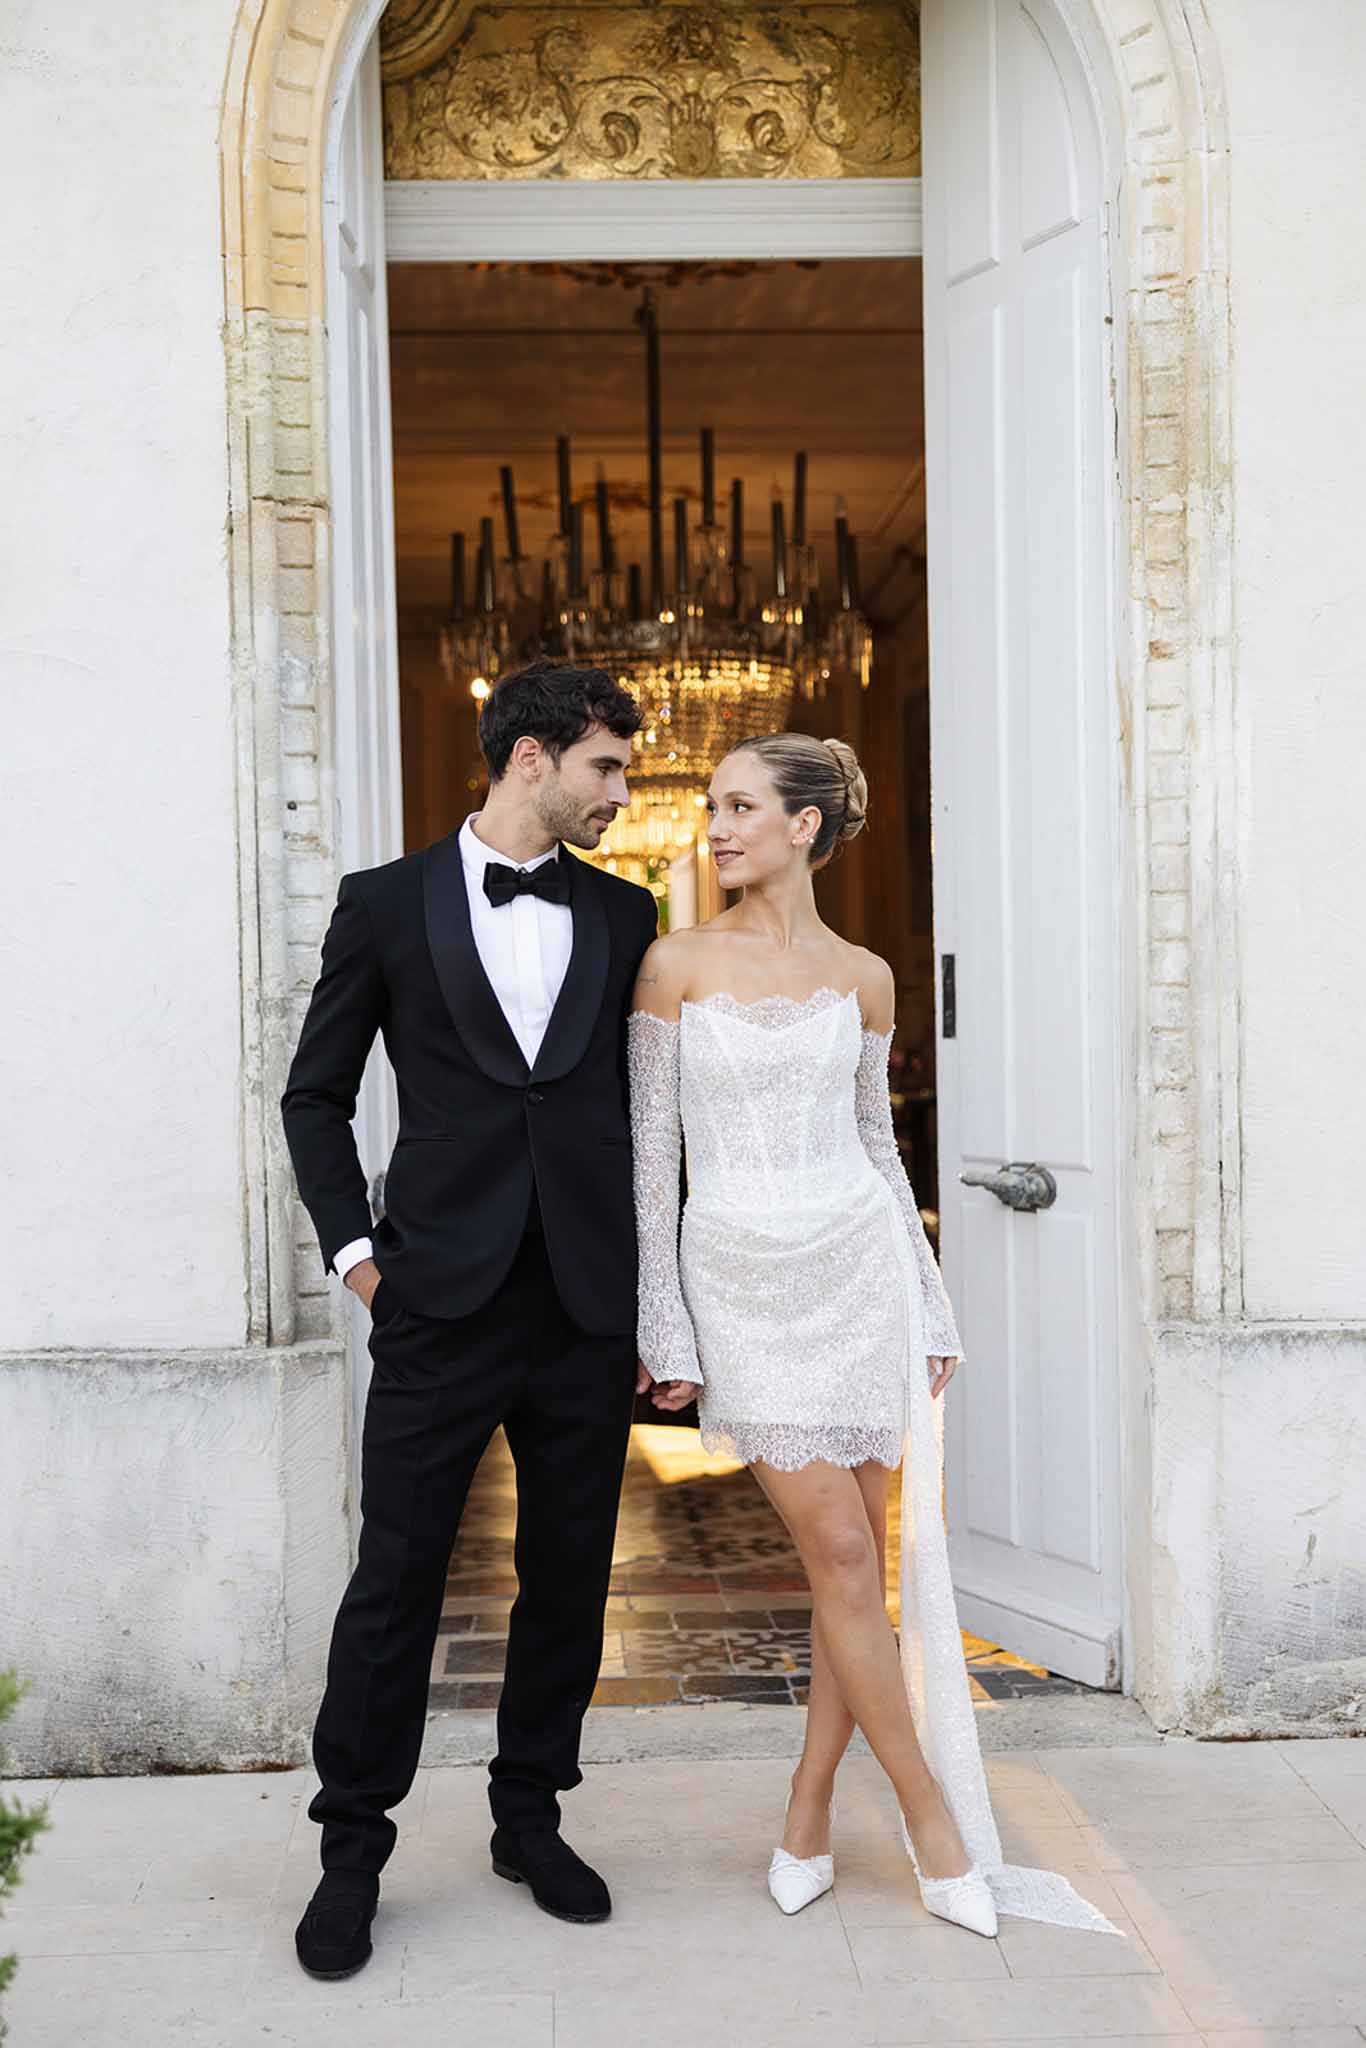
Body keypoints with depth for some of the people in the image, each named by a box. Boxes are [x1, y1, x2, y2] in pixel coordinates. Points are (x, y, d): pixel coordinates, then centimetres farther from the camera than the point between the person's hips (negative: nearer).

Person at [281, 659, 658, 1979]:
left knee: (568, 1581, 11)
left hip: (587, 1310, 3)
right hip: (440, 1307, -3)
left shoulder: (626, 918, 10)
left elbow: (653, 1101, 14)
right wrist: (353, 1247, -1)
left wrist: (653, 1280, 8)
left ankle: (529, 1820, 29)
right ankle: (352, 1847, 18)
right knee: (395, 1584, 2)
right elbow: (316, 1094, 8)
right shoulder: (387, 905, 3)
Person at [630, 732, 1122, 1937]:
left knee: (866, 1556, 5)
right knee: (840, 1557, -3)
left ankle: (808, 1813, 22)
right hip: (741, 1282, -2)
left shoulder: (861, 978, 5)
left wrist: (930, 1309, 12)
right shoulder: (676, 965, -1)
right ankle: (931, 1813, 14)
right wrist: (662, 1330, -4)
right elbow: (650, 1149, -1)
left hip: (859, 1267, 3)